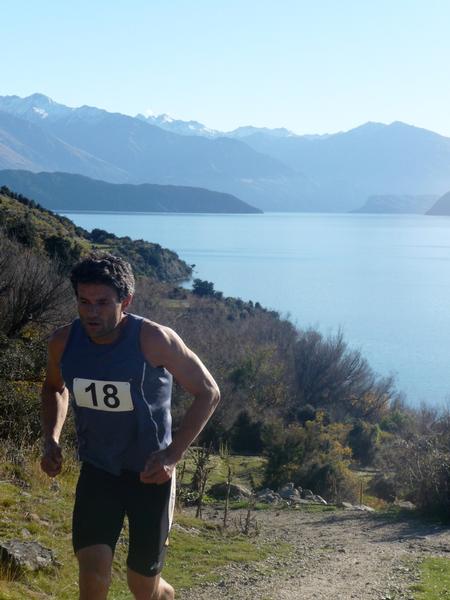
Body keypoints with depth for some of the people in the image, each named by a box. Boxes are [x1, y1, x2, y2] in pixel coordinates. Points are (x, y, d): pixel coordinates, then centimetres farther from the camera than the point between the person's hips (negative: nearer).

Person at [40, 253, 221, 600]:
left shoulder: (153, 339, -20)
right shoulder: (64, 342, -8)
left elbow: (208, 393, -11)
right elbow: (54, 388, 16)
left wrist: (172, 455, -19)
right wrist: (51, 439, -1)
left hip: (150, 474, -2)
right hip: (97, 471, 3)